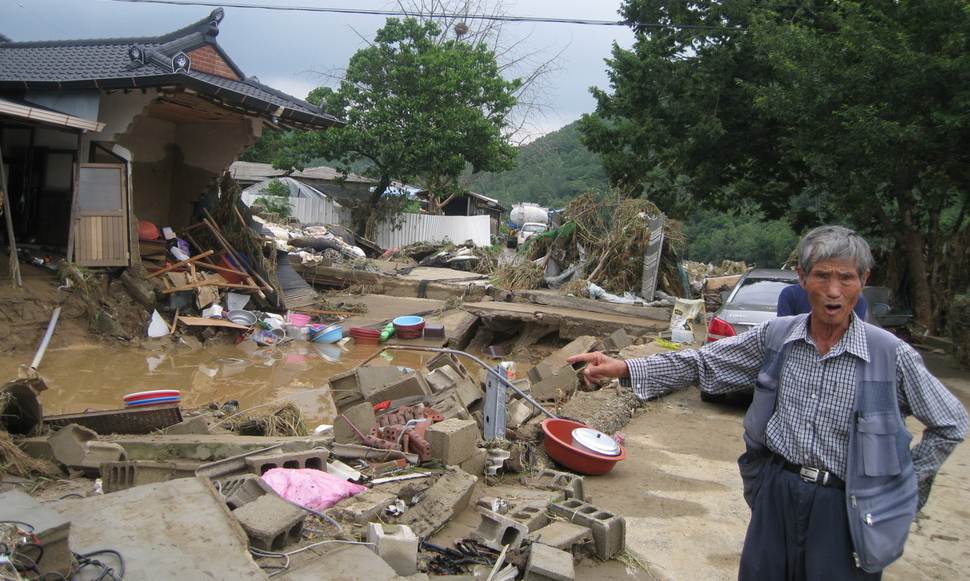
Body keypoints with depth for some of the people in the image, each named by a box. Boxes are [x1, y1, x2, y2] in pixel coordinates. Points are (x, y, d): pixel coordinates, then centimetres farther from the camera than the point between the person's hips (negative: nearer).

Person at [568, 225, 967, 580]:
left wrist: (905, 482, 0)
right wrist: (624, 369, -13)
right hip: (776, 492, 3)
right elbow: (702, 363, -3)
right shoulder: (776, 336, -4)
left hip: (842, 508, -2)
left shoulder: (890, 355, -11)